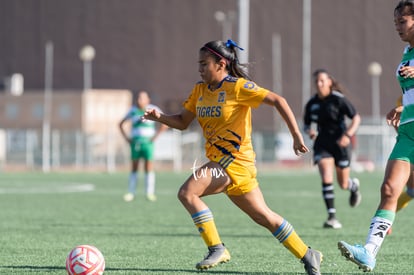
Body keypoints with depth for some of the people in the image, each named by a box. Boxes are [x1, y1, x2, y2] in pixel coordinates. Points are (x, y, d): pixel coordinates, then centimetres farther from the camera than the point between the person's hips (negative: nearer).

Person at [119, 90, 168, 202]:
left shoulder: (153, 110, -1)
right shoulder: (133, 110, 9)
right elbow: (121, 124, 20)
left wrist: (155, 136, -6)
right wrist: (126, 138, 8)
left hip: (147, 142, -3)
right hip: (135, 142, 3)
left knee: (149, 167, -6)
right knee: (134, 167, 2)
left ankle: (150, 193, -4)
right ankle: (131, 193, 5)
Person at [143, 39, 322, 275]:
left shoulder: (238, 87, -12)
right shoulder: (200, 90, 11)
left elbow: (278, 101, -14)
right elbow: (182, 122, 16)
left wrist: (297, 136, -19)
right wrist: (160, 117, -4)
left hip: (234, 160, -8)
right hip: (219, 162, 8)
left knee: (187, 192, -21)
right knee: (263, 216, 12)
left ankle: (216, 248, -13)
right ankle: (308, 255, 21)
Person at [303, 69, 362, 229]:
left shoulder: (338, 100, -11)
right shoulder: (311, 104, 1)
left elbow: (356, 118, -7)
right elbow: (306, 125, 13)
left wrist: (348, 135, -22)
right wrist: (309, 131, -12)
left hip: (340, 143, -2)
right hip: (322, 144, 2)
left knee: (343, 184, 8)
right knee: (326, 179, -18)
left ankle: (354, 186, 47)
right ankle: (332, 216, -16)